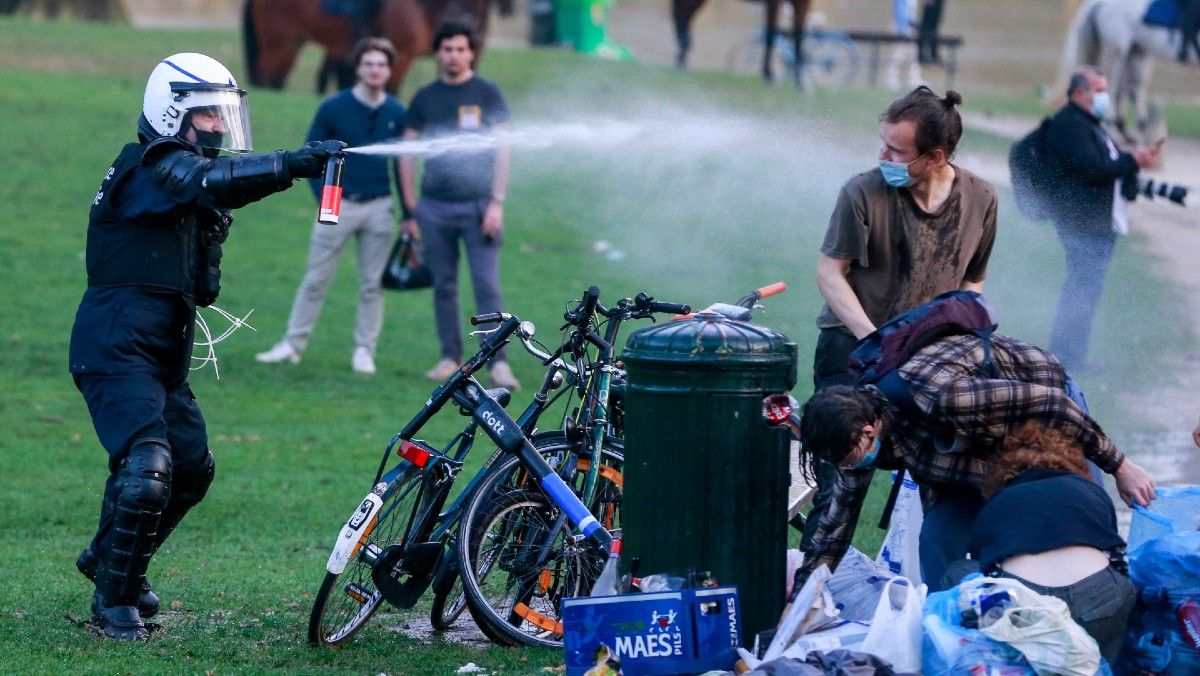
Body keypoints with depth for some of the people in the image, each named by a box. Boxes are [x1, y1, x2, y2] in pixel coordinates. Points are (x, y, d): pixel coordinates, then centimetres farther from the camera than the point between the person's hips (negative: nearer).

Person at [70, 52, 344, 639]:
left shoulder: (188, 169, 21)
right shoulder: (153, 167, -16)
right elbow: (213, 182, -33)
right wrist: (294, 163, -42)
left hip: (163, 351, 10)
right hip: (117, 344, -10)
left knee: (192, 467, 15)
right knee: (148, 466, -21)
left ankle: (108, 558, 34)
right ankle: (114, 601, -9)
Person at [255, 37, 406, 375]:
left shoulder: (397, 114, 3)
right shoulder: (334, 108, -3)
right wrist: (324, 198, -8)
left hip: (380, 208, 2)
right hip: (339, 205, -1)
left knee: (372, 285, 5)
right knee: (316, 280, 1)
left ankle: (364, 350, 12)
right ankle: (293, 344, 6)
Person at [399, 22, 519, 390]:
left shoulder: (487, 94, 2)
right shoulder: (425, 98, 9)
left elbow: (502, 149, 0)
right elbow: (407, 152, 11)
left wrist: (497, 202, -9)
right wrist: (410, 208, 5)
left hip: (477, 204, -3)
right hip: (434, 206, 3)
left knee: (487, 285, -9)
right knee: (444, 286, 6)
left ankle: (498, 362, -12)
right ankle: (450, 357, 14)